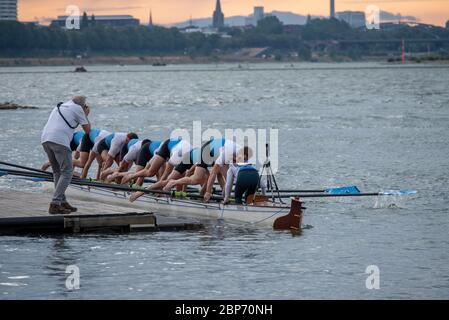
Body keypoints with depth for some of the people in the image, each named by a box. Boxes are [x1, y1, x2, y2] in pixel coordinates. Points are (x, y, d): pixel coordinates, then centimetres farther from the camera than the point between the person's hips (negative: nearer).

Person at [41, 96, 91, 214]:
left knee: (57, 172, 18)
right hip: (60, 141, -7)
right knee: (66, 172, -4)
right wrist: (86, 115, 29)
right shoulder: (78, 108, 9)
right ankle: (55, 204, -15)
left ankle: (62, 202, 16)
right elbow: (87, 130, 12)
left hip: (45, 139, 7)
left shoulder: (59, 107, 29)